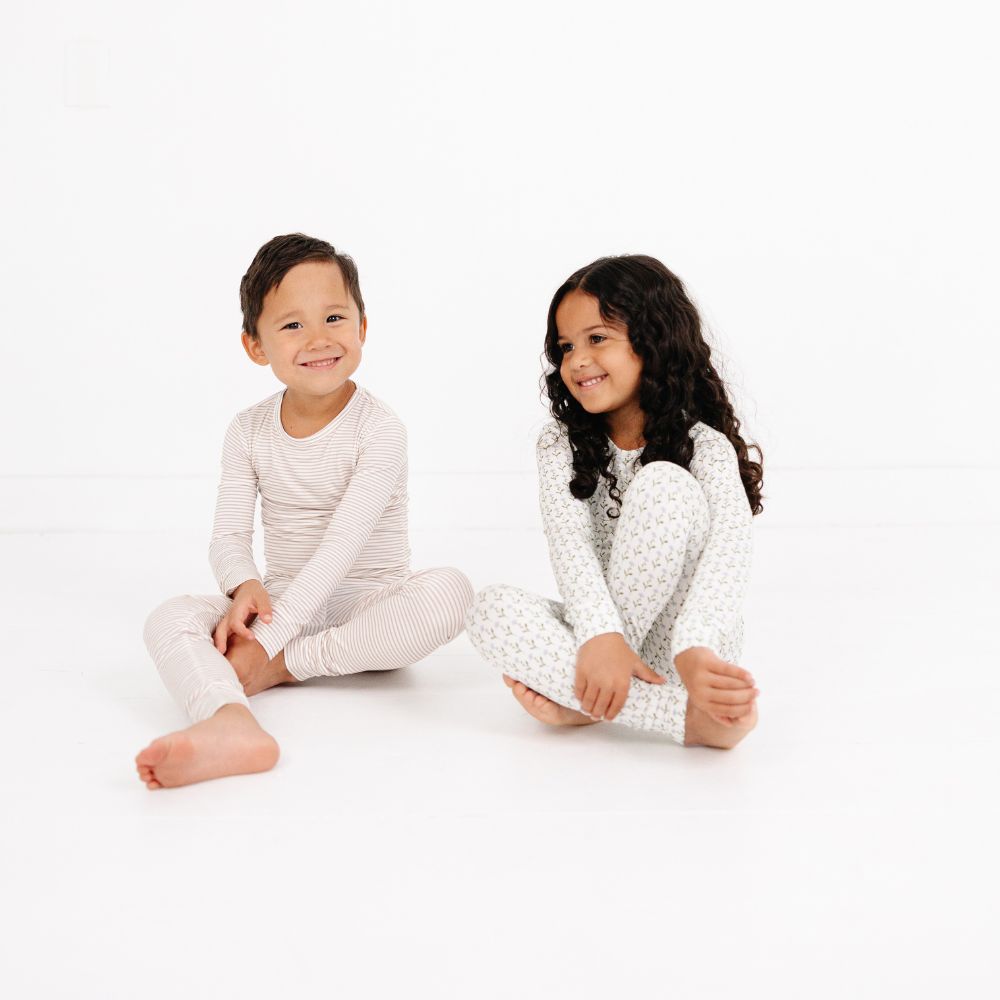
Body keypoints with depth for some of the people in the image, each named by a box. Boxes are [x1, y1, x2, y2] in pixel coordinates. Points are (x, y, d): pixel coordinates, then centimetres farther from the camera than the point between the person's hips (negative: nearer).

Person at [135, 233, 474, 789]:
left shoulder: (378, 427, -12)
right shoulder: (249, 431, 2)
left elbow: (344, 541, -22)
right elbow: (229, 535, 0)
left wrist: (269, 642, -29)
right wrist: (245, 588, -27)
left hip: (368, 603, -3)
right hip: (284, 602, 3)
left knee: (448, 591, -33)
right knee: (169, 618, -22)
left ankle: (284, 667, -26)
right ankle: (231, 726, -56)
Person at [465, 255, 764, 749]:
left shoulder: (704, 447, -10)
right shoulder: (561, 444, 0)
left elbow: (729, 546, -27)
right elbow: (569, 540, -17)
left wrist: (693, 650, -46)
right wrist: (599, 636, -37)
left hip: (683, 640, -3)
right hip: (598, 626, 3)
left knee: (663, 483, -25)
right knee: (492, 610, -27)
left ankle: (583, 700, -25)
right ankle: (686, 716, -36)